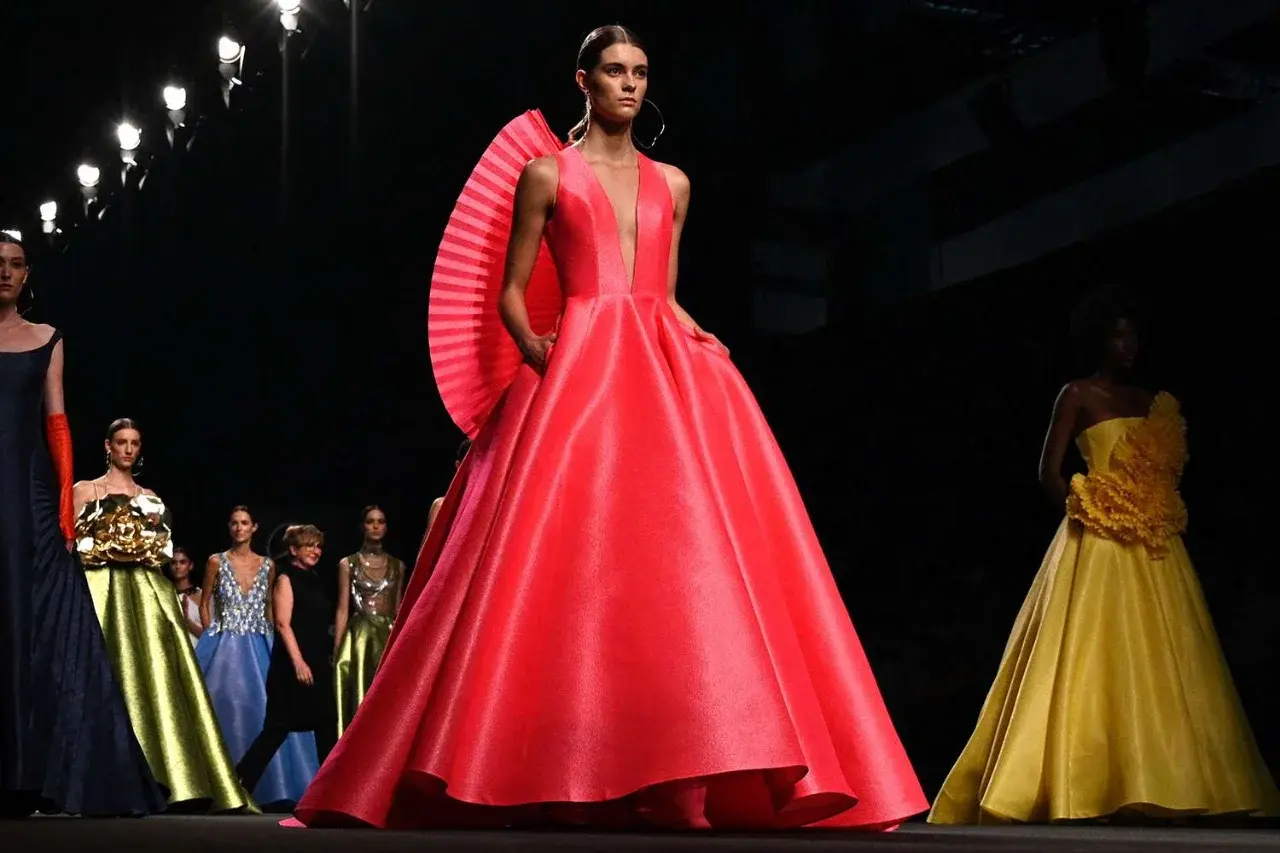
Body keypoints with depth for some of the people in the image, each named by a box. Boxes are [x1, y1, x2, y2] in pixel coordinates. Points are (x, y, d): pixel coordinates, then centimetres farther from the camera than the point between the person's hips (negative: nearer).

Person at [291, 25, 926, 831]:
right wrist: (535, 350, -12)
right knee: (565, 554, -14)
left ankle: (681, 775, -4)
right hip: (577, 371, -4)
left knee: (689, 552, -8)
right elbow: (509, 293, 6)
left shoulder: (672, 184, 18)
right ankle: (565, 772, -8)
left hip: (666, 373, 4)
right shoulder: (546, 173, 7)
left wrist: (703, 342, 3)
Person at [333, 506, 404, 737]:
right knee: (360, 704, -4)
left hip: (388, 639, 3)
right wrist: (337, 650, -6)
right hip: (359, 638, -2)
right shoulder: (348, 564, 2)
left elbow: (398, 610, 12)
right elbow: (343, 609, 0)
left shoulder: (397, 566, 10)